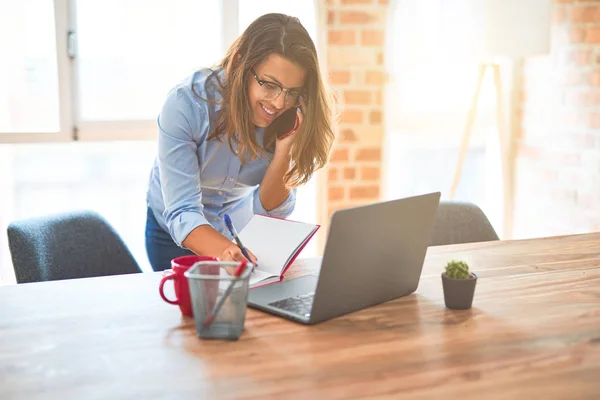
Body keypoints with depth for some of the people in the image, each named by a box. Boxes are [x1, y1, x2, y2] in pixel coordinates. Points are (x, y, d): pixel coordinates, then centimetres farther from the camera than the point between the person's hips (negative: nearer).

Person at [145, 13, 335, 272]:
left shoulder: (288, 120, -19)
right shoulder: (186, 104, -29)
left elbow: (268, 212, -15)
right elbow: (182, 215, -33)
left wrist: (283, 150, -30)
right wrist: (224, 251, -52)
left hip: (242, 232, 2)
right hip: (177, 233, -1)